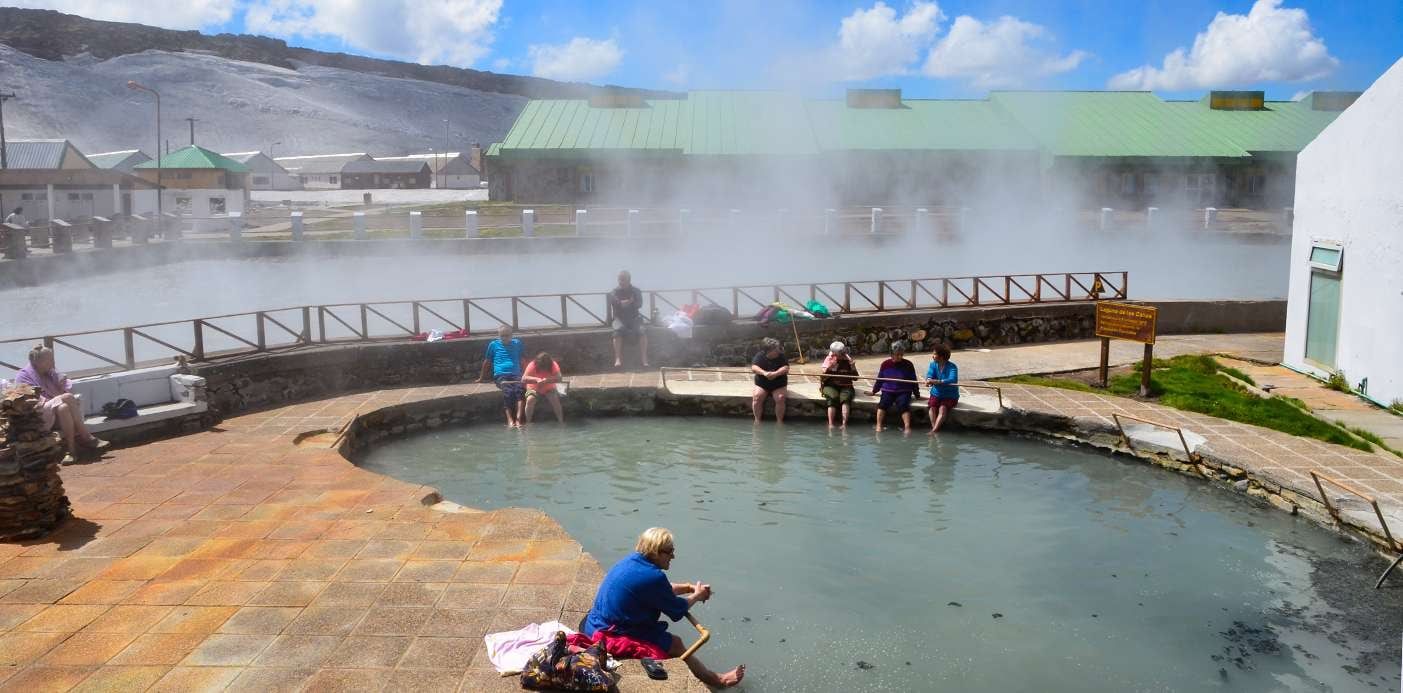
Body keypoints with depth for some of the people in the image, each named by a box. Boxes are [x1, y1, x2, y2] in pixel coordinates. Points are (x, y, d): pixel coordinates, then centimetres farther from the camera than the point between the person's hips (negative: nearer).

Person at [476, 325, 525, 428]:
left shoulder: (517, 343, 19)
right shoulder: (493, 345, 13)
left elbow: (521, 360, 30)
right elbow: (487, 362, 23)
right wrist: (482, 378, 29)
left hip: (516, 374, 1)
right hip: (500, 375, -1)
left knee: (519, 389, -34)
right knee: (508, 391, -35)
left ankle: (518, 419, -45)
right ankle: (510, 420, -41)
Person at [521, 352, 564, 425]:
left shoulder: (554, 365, -20)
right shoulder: (532, 365, -23)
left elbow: (559, 378, -30)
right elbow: (523, 379, -31)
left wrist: (547, 380, -45)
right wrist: (536, 379, -46)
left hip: (549, 389, 1)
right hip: (534, 389, -1)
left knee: (555, 399, -26)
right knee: (530, 399, -29)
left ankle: (561, 421, -12)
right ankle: (528, 422, -13)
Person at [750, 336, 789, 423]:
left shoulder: (781, 356, -2)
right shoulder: (759, 356, -3)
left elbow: (786, 368, -15)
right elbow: (753, 367, -16)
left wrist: (775, 374, -33)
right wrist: (764, 373, -35)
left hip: (779, 385, 0)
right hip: (762, 385, 0)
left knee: (780, 398, -28)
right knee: (756, 397, -27)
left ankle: (779, 421, -15)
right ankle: (757, 420, -15)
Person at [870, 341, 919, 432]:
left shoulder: (908, 365, 3)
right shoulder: (885, 364, 5)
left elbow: (914, 381, 10)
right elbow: (879, 380, 17)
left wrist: (917, 394, 9)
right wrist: (874, 391, 17)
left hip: (903, 392, -1)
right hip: (888, 391, 1)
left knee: (903, 404, -30)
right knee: (882, 403, -27)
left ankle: (907, 427, -40)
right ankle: (879, 426, -30)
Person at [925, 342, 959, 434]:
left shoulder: (952, 367, -14)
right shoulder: (933, 364, 3)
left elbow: (952, 380, -31)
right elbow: (929, 376, -8)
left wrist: (935, 381, -42)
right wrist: (929, 380, -35)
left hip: (950, 395, -4)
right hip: (936, 393, 4)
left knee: (942, 408, -30)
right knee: (932, 407, -25)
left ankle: (934, 430, -40)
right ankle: (936, 430, -31)